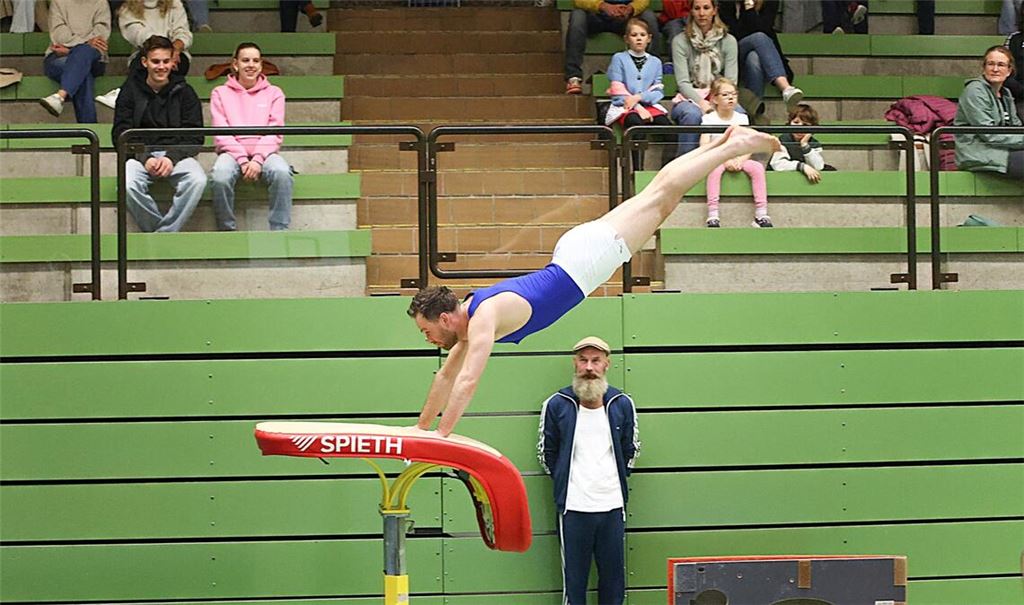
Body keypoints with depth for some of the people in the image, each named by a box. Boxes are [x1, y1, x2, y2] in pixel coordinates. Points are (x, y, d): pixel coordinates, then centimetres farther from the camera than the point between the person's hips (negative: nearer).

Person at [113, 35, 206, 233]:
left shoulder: (184, 92, 9)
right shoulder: (131, 91, 8)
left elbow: (194, 136, 4)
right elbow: (121, 134, 1)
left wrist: (172, 157, -15)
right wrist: (145, 159, -15)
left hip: (177, 154, 0)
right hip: (140, 154, 0)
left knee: (197, 180, -32)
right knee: (128, 185, -34)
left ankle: (164, 233, -23)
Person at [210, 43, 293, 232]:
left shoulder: (273, 93, 18)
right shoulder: (221, 93, 16)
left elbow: (274, 134, 5)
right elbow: (221, 134, 3)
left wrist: (258, 159, -12)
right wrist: (242, 160, -12)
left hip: (264, 152, 1)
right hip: (232, 152, -1)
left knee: (282, 172, -34)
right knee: (221, 175, -35)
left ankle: (279, 230, -27)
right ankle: (226, 230, -22)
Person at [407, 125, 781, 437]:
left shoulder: (484, 319, -26)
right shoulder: (470, 318, 0)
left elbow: (467, 381, -34)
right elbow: (447, 375, 11)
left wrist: (441, 436, -32)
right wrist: (421, 429, 11)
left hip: (588, 255, -5)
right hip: (575, 250, 5)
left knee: (663, 194, 6)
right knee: (657, 191, 16)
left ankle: (738, 144, 16)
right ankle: (728, 141, 29)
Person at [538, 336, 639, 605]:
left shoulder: (622, 404, 3)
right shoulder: (556, 405, -3)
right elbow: (546, 454, 7)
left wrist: (615, 480, 12)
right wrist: (565, 483, 9)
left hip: (612, 505, 2)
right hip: (573, 507, -2)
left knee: (614, 577, 9)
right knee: (574, 578, 3)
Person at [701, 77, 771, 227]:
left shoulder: (741, 118, 10)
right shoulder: (709, 119, 0)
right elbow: (704, 147, -11)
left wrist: (740, 160, -17)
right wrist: (725, 161, -21)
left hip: (738, 160, 3)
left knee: (757, 167, -26)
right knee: (715, 168, -38)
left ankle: (761, 214, -29)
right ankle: (712, 214, -42)